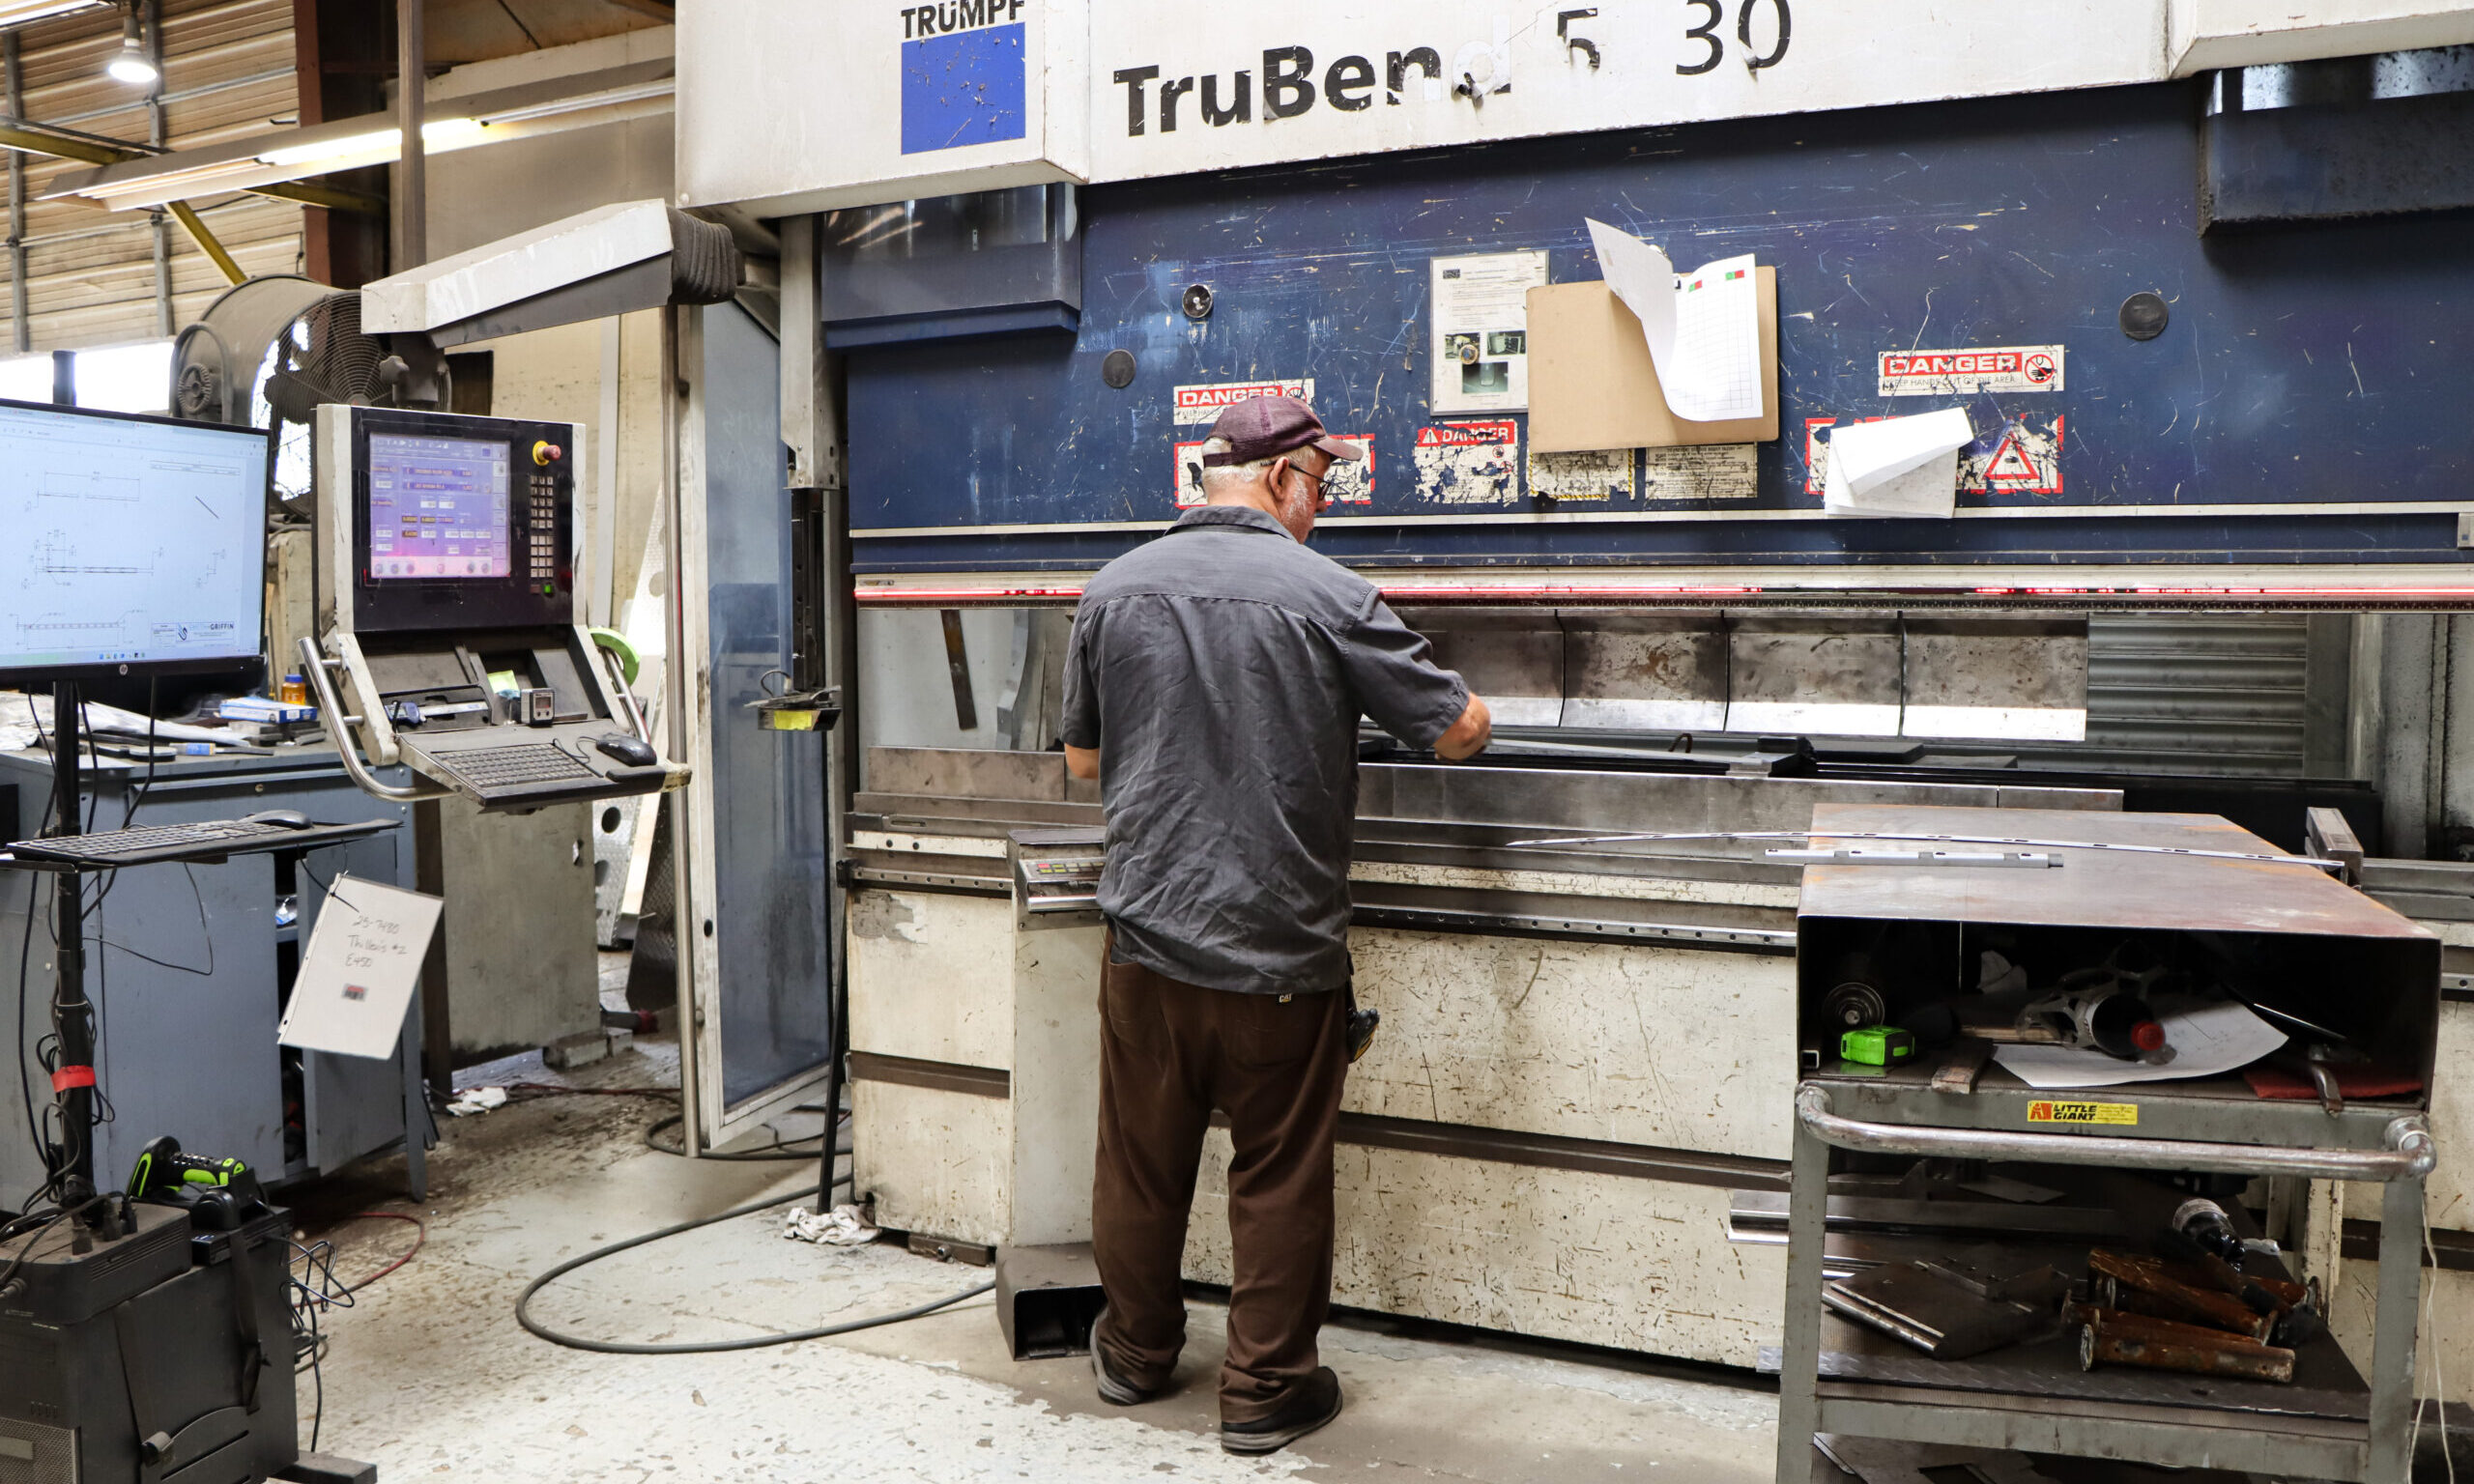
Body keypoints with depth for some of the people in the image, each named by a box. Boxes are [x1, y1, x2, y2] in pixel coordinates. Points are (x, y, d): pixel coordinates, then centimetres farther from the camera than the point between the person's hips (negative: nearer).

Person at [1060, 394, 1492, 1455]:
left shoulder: (1114, 588, 0)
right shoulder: (1327, 595, -11)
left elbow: (1083, 760, 11)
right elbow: (1459, 732, -4)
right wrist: (1474, 710, 19)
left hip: (1147, 938, 4)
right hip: (1279, 952, -4)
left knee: (1141, 1165, 19)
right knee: (1278, 1180, 12)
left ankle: (1135, 1353, 38)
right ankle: (1266, 1390, 25)